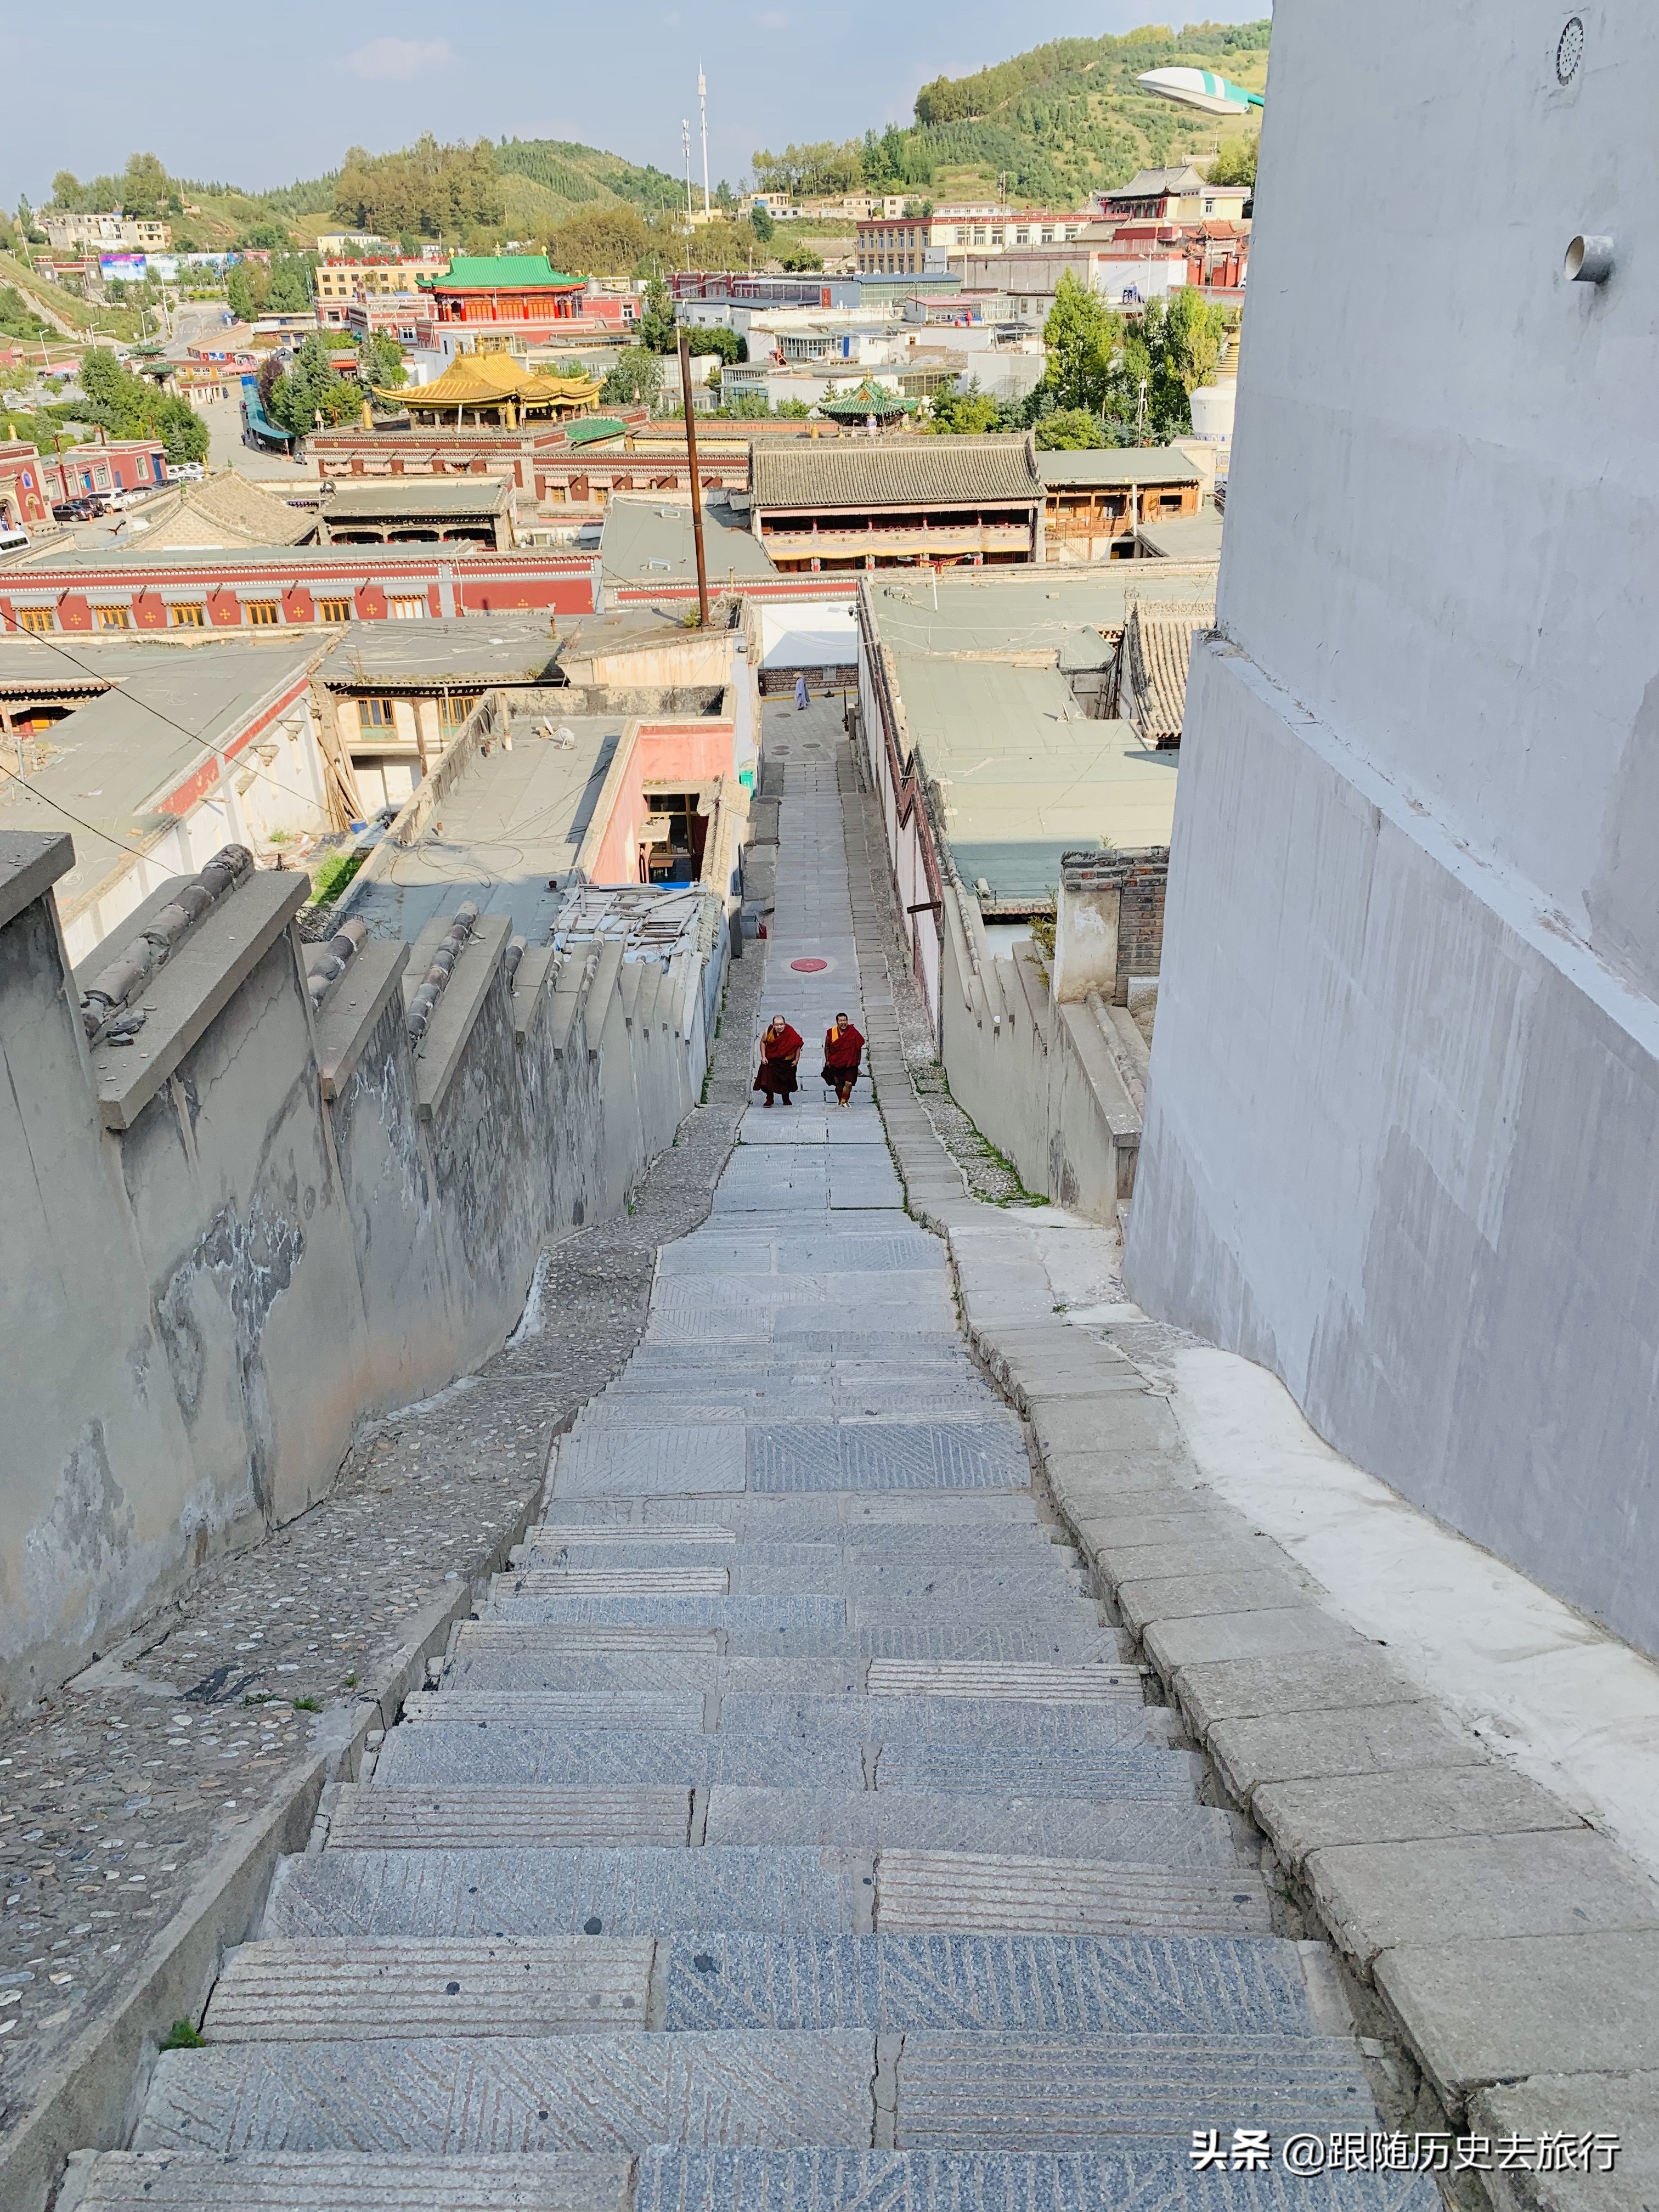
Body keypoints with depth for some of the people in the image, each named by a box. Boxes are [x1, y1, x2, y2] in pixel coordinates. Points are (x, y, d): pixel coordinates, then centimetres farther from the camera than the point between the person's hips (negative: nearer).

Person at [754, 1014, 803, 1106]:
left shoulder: (791, 1033, -22)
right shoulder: (769, 1031, -16)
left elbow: (798, 1045, -11)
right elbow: (763, 1042, 1)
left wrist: (797, 1060, -12)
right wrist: (763, 1057, -4)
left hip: (787, 1062, -1)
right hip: (770, 1060, 1)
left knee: (786, 1081, 12)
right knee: (767, 1080, -10)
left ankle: (786, 1099, 34)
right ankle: (769, 1099, 6)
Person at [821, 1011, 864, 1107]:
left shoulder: (853, 1032, -11)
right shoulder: (831, 1033, -9)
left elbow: (859, 1046, 1)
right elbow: (827, 1047, 5)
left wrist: (858, 1060, 4)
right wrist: (827, 1060, 4)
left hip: (849, 1063, -1)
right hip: (835, 1063, 1)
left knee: (849, 1083, -13)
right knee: (838, 1084, 13)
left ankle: (844, 1101, 7)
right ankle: (840, 1100, 36)